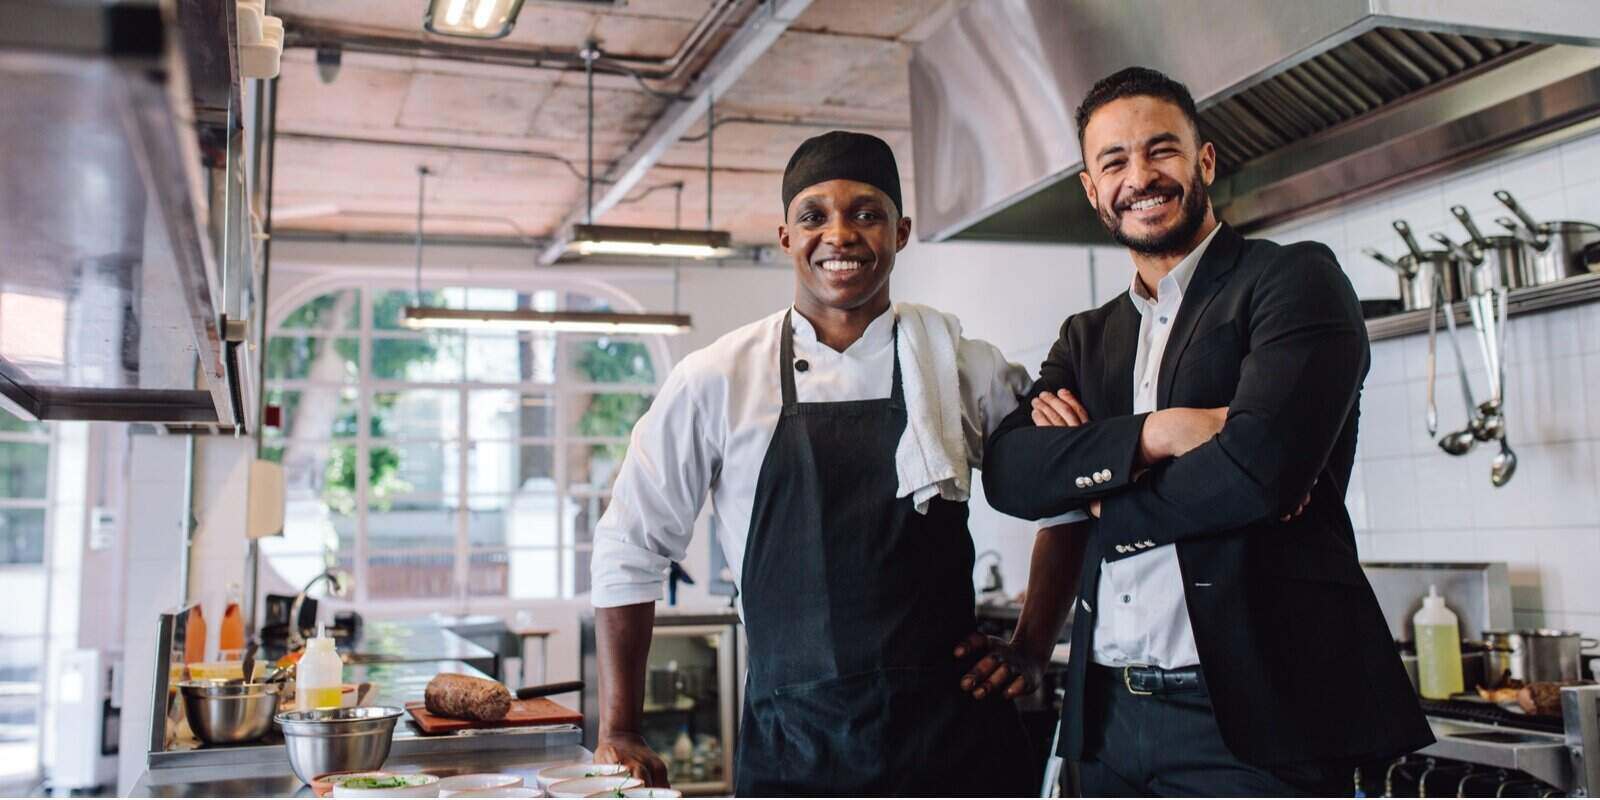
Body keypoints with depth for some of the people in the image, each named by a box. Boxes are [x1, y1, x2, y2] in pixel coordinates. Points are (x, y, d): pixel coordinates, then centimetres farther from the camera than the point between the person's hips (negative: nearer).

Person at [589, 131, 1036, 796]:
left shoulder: (963, 366, 2)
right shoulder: (716, 380, -2)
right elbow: (630, 548, 4)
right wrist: (618, 733, 4)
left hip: (957, 735, 1)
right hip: (792, 745, -1)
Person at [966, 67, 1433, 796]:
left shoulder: (1295, 279, -2)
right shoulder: (1087, 339, 14)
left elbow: (1260, 463, -17)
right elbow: (1007, 471, -2)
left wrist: (1101, 503, -3)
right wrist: (1155, 432, -17)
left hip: (1251, 712, -5)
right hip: (1108, 715, 5)